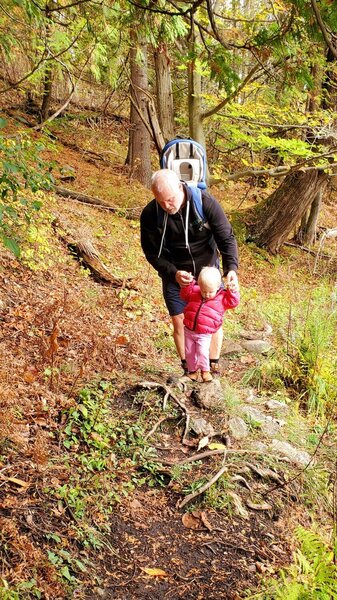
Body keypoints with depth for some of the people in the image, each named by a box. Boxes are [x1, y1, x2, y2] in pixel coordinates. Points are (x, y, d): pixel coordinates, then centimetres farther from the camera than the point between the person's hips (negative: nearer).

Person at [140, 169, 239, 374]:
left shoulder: (206, 202, -25)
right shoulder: (150, 214, -21)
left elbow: (226, 237, -18)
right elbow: (152, 252, -11)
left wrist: (231, 267, -34)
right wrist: (173, 273, -26)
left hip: (207, 270, 0)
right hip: (175, 275, 0)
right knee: (180, 322, 4)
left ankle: (214, 366, 25)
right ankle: (188, 368, 24)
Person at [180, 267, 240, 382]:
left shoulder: (222, 297, -4)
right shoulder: (194, 291, 2)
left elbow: (233, 302, -5)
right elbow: (184, 294, 11)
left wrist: (232, 291, -18)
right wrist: (188, 283, -4)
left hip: (204, 334, -3)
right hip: (189, 330, 4)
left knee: (203, 352, -17)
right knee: (189, 352, 9)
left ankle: (205, 370, 7)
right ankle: (192, 370, 27)